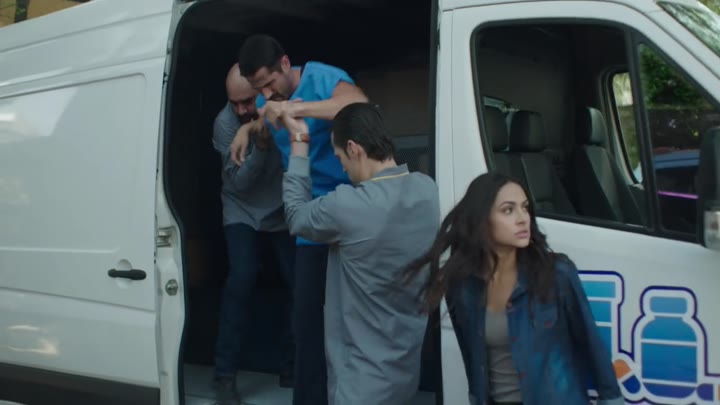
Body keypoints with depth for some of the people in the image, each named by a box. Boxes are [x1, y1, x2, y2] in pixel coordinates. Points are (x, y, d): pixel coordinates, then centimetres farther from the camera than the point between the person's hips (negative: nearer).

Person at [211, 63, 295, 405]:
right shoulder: (225, 123, -20)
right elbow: (239, 181, -20)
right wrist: (261, 145, -34)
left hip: (284, 210, 2)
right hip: (243, 211, -2)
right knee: (242, 277, -19)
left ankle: (294, 363, 12)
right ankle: (225, 374, -10)